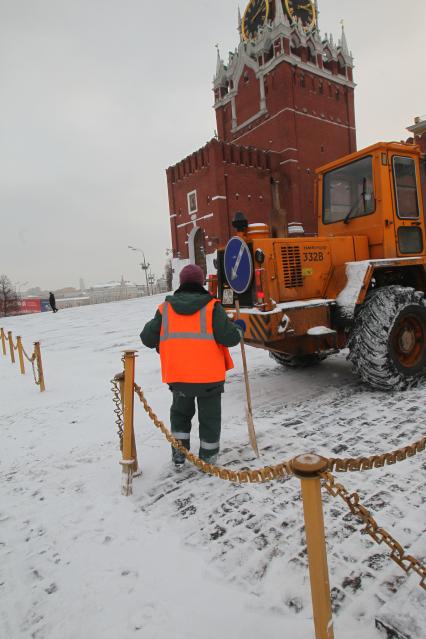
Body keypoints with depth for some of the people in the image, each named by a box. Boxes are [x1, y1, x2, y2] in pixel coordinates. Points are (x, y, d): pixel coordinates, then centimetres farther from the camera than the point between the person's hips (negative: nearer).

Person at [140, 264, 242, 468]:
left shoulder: (165, 308, 1)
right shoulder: (211, 307, -9)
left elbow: (148, 339, 4)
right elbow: (230, 337, -13)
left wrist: (150, 325, 25)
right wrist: (238, 328, 9)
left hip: (177, 375, 3)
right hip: (209, 375, -3)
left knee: (180, 413, 26)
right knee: (209, 417, 15)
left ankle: (178, 456, 29)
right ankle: (207, 459, 26)